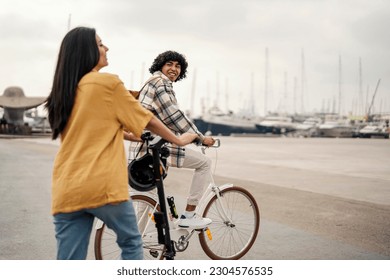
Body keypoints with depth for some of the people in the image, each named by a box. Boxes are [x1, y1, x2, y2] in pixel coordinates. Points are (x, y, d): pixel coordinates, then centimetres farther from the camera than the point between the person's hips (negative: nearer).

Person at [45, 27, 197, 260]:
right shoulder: (108, 82, -3)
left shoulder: (63, 91, 16)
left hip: (66, 191, 6)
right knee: (131, 243, 17)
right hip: (103, 186, -6)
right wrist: (179, 140, 19)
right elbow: (146, 120, 4)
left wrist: (140, 136, 36)